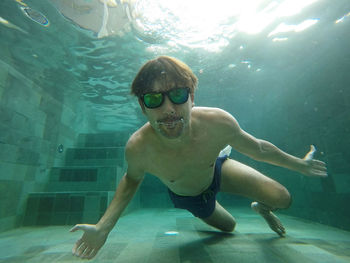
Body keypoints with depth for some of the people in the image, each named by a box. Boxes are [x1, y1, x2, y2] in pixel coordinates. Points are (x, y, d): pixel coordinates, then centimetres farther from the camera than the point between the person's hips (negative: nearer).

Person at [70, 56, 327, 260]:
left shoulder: (218, 123, -38)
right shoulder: (138, 148, -38)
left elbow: (258, 148, -17)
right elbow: (131, 180, -14)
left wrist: (300, 164, -3)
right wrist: (102, 228, -22)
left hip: (217, 171, 1)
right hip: (186, 197, 0)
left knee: (283, 199, -4)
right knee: (228, 226, 25)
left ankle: (261, 207, 37)